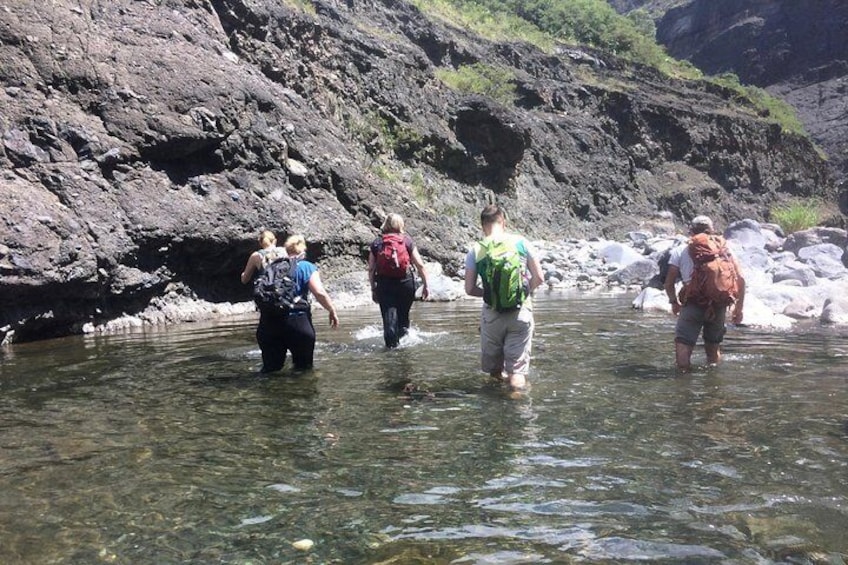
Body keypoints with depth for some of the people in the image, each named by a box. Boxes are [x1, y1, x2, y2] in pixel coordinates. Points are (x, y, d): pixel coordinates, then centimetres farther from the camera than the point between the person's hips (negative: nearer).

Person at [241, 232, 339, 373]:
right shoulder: (307, 267, 0)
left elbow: (245, 279, 20)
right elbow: (320, 293, -12)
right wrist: (332, 310, 0)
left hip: (269, 323, 3)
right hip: (298, 324, -2)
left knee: (270, 369, 14)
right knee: (304, 368, 14)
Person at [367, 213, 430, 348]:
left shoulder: (376, 243, 7)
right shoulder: (407, 241, 5)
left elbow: (371, 269, 4)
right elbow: (419, 265, 0)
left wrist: (373, 289, 11)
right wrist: (425, 284, 6)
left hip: (384, 284, 0)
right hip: (405, 283, 0)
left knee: (389, 316, 0)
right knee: (403, 314, 18)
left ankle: (391, 343, -5)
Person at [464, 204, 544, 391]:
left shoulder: (475, 250, -2)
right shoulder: (521, 242, -1)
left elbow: (470, 289, -1)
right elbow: (538, 277, 0)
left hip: (492, 314, 0)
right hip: (521, 312, 0)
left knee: (493, 370, 19)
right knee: (517, 371, 3)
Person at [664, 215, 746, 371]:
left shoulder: (680, 250, 12)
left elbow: (669, 284, 10)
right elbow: (740, 278, 7)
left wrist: (674, 302, 28)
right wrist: (739, 307, 14)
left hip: (692, 304, -2)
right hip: (718, 305, 3)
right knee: (714, 349, 21)